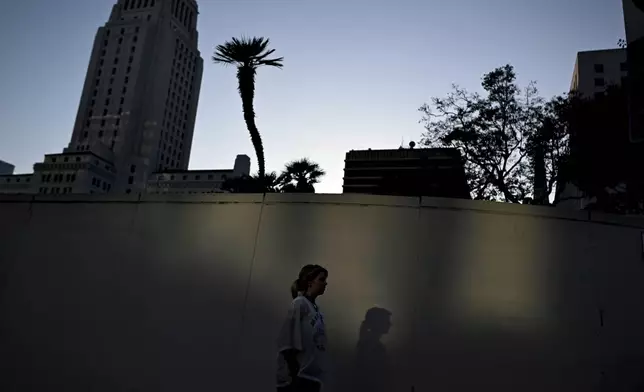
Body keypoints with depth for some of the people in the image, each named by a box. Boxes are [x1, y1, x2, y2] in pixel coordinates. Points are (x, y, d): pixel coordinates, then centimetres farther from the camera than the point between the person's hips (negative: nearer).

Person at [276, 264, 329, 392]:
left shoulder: (316, 309, 14)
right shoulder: (300, 304, -9)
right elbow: (286, 341, -15)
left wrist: (319, 372, 12)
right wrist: (295, 371, -16)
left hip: (313, 377, 8)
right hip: (298, 377, -8)